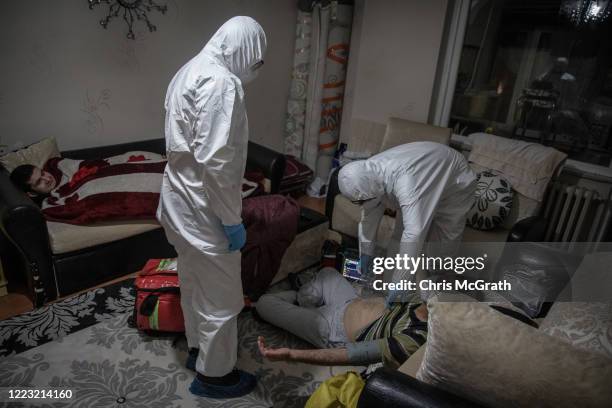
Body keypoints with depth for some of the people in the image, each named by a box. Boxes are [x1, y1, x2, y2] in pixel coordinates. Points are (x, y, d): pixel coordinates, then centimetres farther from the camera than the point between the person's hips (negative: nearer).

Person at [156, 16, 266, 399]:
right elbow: (215, 161, -27)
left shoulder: (190, 71, 11)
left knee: (194, 284, 25)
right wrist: (232, 220, -18)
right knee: (221, 296, 8)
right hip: (203, 210, -10)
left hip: (181, 202, 10)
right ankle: (214, 374, 29)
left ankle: (197, 348, 45)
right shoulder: (221, 82, -21)